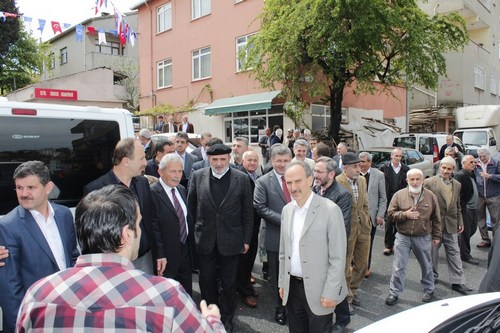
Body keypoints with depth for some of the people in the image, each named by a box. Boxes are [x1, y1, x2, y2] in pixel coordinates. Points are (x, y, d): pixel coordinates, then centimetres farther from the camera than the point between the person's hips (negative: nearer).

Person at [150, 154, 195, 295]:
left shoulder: (182, 190, 6)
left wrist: (192, 244, 12)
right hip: (168, 254, -7)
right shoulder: (152, 193, -20)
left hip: (186, 248, 7)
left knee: (187, 291, 22)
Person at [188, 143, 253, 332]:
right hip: (205, 239, 1)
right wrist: (197, 228, 8)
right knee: (207, 281, 15)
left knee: (228, 283, 15)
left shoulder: (242, 179, -8)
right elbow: (191, 205, 7)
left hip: (231, 240, -1)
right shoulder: (198, 176, -4)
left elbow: (247, 212, -2)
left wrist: (246, 239, -1)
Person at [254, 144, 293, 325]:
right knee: (277, 276, 15)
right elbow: (260, 208, -12)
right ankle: (279, 308, 34)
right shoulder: (263, 182, -7)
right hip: (276, 237, -2)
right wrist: (283, 220, -20)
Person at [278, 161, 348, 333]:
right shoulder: (287, 209, 4)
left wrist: (330, 292, -14)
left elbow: (338, 257, -13)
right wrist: (282, 282, 11)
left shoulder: (330, 210, -14)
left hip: (317, 289, -5)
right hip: (292, 286, 5)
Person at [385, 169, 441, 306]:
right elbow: (391, 213, -2)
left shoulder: (430, 196, -1)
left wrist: (436, 236, 6)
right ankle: (394, 293, 15)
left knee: (426, 266, 18)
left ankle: (428, 290, 39)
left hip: (423, 238, 1)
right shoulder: (399, 195, -5)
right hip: (403, 237, -1)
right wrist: (405, 214, -18)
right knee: (398, 267, 3)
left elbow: (436, 218, 5)